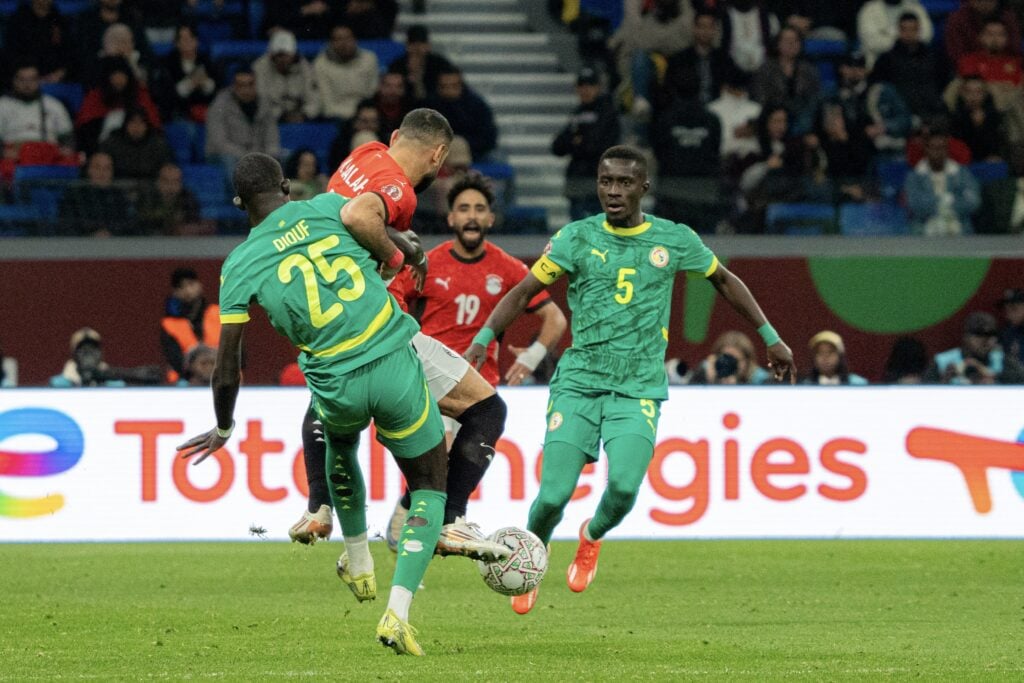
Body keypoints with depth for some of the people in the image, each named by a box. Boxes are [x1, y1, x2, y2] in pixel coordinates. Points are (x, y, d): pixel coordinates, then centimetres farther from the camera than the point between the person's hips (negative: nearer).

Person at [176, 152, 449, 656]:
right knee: (429, 483, 16)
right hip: (394, 363, -1)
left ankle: (358, 565, 44)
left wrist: (224, 429, 23)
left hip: (335, 385, 1)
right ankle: (398, 612, 0)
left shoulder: (239, 266, 7)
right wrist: (393, 257, 3)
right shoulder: (325, 207, 6)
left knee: (339, 443, 39)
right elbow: (367, 213, -19)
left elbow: (227, 366, 7)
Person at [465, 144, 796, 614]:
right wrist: (483, 339, -11)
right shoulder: (577, 238, 1)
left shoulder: (674, 240, 3)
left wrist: (770, 338, 23)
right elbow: (524, 292, 3)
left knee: (623, 485, -23)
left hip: (640, 387, 0)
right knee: (554, 495, -12)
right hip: (579, 381, 0)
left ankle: (593, 536, 13)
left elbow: (724, 281, 20)